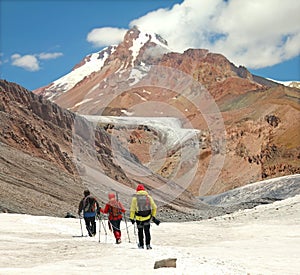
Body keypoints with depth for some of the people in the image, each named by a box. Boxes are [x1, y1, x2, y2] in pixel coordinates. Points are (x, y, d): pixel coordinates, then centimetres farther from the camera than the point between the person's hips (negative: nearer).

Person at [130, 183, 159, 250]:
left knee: (140, 232, 16)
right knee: (147, 231, 12)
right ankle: (148, 245, 4)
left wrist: (132, 218, 0)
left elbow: (132, 209, -8)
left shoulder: (135, 198, -6)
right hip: (147, 217, 1)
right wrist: (153, 216, 13)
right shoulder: (148, 197, 1)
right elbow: (154, 207, 3)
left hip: (139, 218, -1)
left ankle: (141, 245, 22)